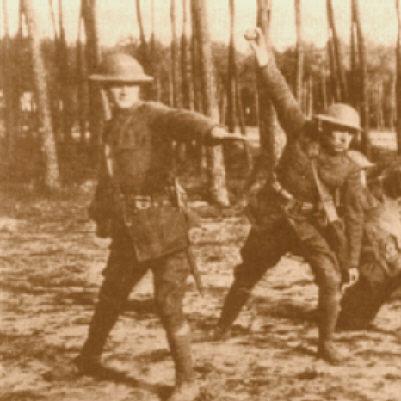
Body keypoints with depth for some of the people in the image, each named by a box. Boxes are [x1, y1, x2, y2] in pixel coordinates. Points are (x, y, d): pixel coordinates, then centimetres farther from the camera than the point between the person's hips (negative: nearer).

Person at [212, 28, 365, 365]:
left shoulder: (350, 169, -9)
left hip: (313, 225, 0)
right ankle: (224, 324, 39)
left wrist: (353, 260, -7)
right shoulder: (303, 133, -10)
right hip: (274, 217, 1)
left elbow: (354, 215, -5)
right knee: (248, 274, 14)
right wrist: (265, 62, -37)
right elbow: (283, 97, -22)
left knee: (331, 281, -15)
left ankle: (326, 344, 5)